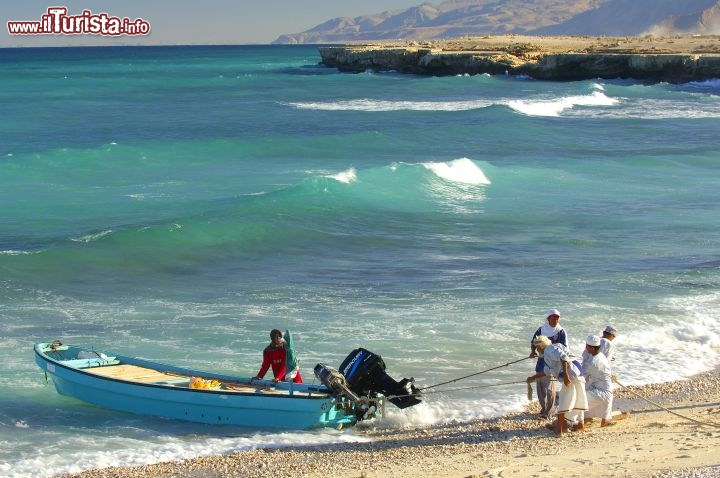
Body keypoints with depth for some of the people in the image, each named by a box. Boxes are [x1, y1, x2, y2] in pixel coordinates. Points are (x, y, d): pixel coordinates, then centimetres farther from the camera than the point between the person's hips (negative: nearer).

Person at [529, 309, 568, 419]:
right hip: (541, 360, 5)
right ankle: (543, 408, 27)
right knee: (539, 385, 10)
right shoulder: (541, 329, 7)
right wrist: (533, 351, -6)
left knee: (549, 387, -5)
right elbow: (533, 342, 14)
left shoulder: (561, 332, -5)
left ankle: (548, 412, 5)